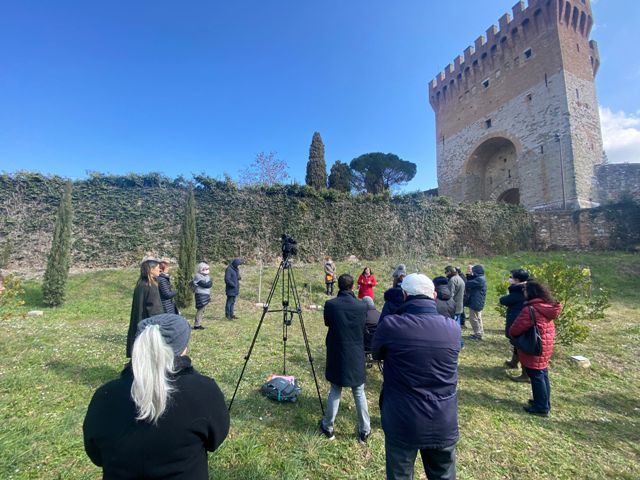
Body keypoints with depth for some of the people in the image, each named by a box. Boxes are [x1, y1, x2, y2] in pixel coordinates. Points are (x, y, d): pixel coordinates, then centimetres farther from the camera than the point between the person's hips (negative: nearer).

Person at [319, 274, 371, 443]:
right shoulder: (362, 307, -11)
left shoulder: (330, 305, -14)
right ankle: (364, 431, 29)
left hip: (337, 355, 0)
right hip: (356, 356, 0)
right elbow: (363, 329, 3)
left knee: (335, 392, 16)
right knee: (359, 393, 15)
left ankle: (328, 428, 30)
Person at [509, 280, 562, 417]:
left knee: (536, 377, 5)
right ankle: (544, 403, 34)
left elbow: (514, 330, -20)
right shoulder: (548, 307, 2)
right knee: (543, 375, 20)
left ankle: (541, 408, 17)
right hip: (546, 348, 9)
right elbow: (550, 329, 14)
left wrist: (511, 334, 0)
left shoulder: (530, 309, -25)